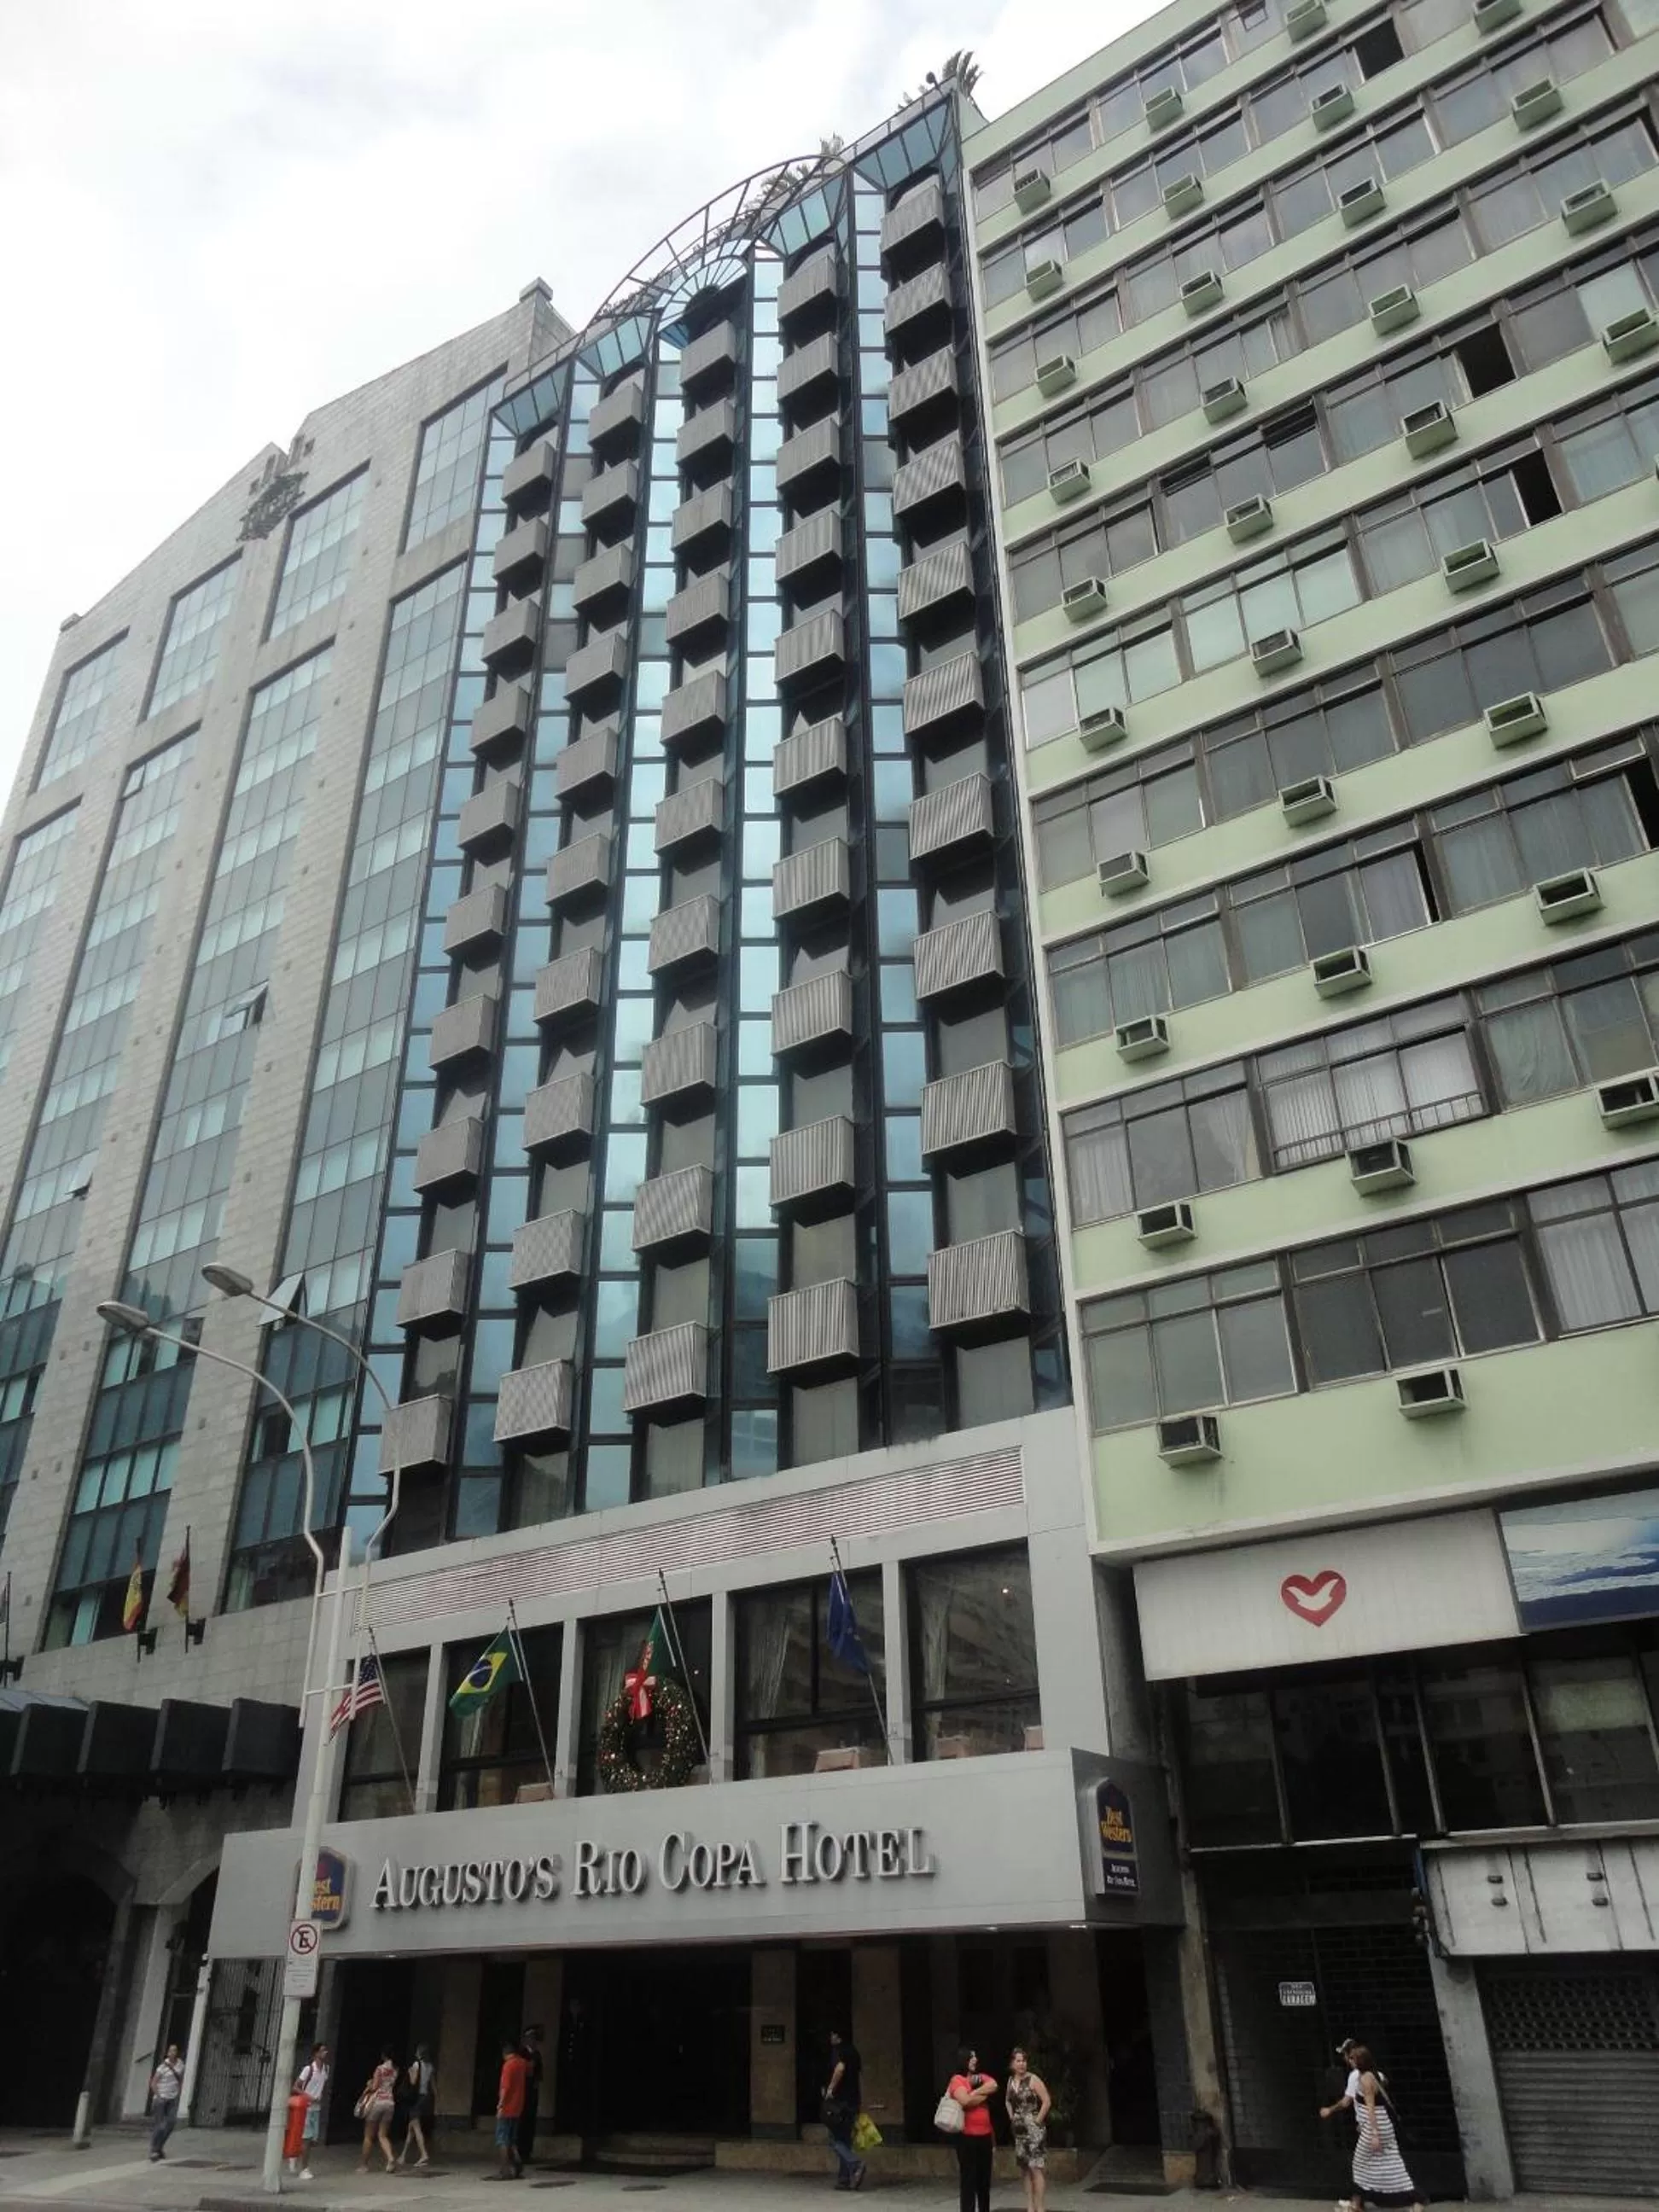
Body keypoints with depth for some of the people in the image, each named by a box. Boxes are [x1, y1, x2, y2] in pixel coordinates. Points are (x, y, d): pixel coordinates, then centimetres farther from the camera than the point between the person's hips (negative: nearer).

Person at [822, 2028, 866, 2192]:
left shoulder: (837, 2050, -9)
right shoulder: (854, 2052, 15)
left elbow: (840, 2068, -29)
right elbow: (860, 2076, 16)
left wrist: (830, 2088, -17)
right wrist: (860, 2101, 19)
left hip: (838, 2100, -8)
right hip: (853, 2101, 8)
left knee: (835, 2140, -1)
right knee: (845, 2140, 14)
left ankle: (855, 2164, -21)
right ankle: (844, 2179, 12)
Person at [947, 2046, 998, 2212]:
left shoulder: (981, 2077, 12)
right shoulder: (957, 2079, -8)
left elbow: (993, 2086, -8)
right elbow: (965, 2101, -23)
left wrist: (974, 2093, -16)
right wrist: (984, 2095, -9)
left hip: (985, 2135, 6)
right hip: (967, 2137, -6)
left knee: (984, 2177, 13)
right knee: (968, 2178, -4)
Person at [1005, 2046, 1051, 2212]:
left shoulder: (1033, 2079, -12)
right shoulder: (1011, 2080, 7)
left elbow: (1047, 2101, -15)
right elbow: (1009, 2101, 24)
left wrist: (1038, 2120, -14)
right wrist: (1011, 2117, 11)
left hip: (1034, 2129, -7)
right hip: (1019, 2129, 7)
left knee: (1036, 2167, -9)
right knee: (1025, 2168, 10)